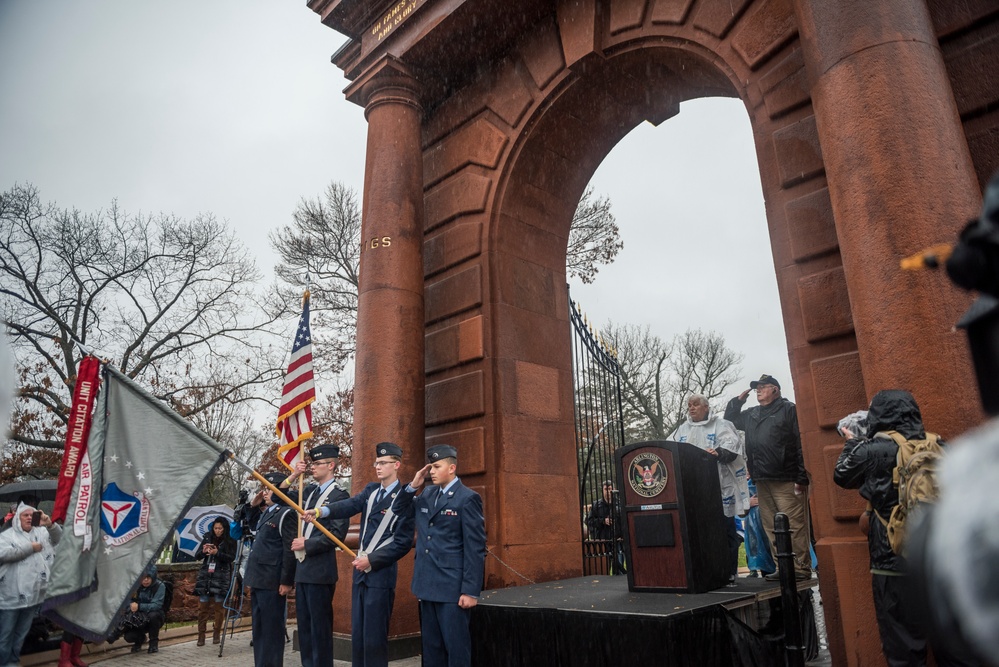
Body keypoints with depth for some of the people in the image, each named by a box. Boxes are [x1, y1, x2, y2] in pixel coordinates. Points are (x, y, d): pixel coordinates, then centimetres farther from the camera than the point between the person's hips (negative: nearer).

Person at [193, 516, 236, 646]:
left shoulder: (230, 541, -1)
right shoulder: (207, 538, 8)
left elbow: (231, 557, -8)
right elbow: (197, 556, 9)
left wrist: (217, 553, -21)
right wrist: (203, 551, -13)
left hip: (221, 577, -3)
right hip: (205, 575, 3)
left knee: (219, 606, 0)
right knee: (202, 606, 3)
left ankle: (216, 633, 13)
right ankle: (201, 635, 11)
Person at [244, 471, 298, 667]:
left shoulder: (286, 514, -12)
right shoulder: (265, 513, 15)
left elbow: (290, 549, -16)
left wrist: (286, 581, -18)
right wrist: (252, 505, 14)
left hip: (272, 582, -9)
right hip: (258, 580, 9)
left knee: (271, 628, -1)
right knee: (258, 628, 16)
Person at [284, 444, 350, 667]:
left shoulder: (339, 495, -11)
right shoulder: (310, 491, 11)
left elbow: (337, 534, -17)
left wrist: (306, 544, -16)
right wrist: (293, 476, 5)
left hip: (320, 570, -8)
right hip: (302, 569, 8)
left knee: (320, 625, 1)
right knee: (304, 625, 16)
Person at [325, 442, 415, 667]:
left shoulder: (404, 499, -10)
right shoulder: (371, 490, 9)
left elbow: (403, 543, -14)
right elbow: (350, 505, -10)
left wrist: (371, 559, -17)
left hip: (381, 574, -6)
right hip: (361, 570, 7)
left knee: (374, 635, -1)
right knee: (357, 633, 13)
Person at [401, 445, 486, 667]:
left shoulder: (467, 498, -10)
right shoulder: (426, 495, 10)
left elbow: (475, 548, -12)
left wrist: (471, 590, -15)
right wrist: (412, 486, 2)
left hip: (452, 588, -6)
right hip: (427, 586, 6)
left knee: (455, 645, 2)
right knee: (431, 646, 14)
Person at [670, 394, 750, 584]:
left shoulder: (721, 425, 6)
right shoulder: (681, 430, 21)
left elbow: (731, 445, -11)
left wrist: (719, 452, -31)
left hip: (718, 488, -3)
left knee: (724, 531, 0)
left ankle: (729, 574, 10)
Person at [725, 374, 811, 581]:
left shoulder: (788, 410, 0)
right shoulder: (751, 414, 20)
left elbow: (802, 444, -7)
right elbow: (729, 420, 34)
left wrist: (802, 478, -14)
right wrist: (737, 401, 19)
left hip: (786, 480, -7)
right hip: (762, 481, 7)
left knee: (794, 526, -6)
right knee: (771, 528, 8)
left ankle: (802, 568, 1)